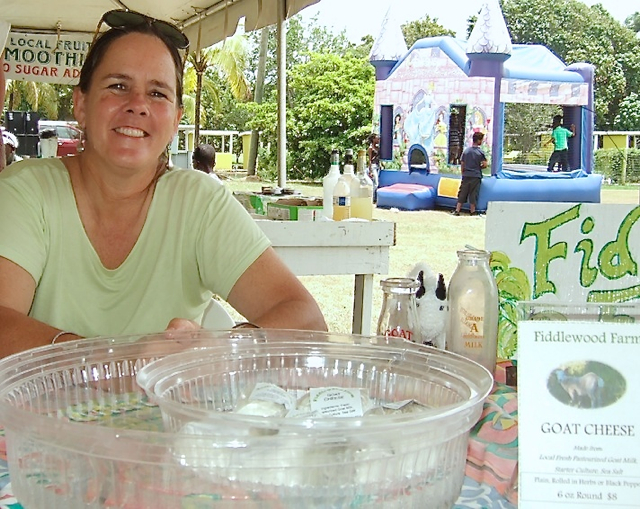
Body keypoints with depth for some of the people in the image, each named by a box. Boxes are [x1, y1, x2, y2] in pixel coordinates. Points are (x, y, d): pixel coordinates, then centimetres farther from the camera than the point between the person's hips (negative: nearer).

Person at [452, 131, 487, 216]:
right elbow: (485, 165, -8)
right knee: (473, 194, 4)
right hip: (476, 176, -3)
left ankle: (457, 210, 5)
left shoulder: (466, 150, 4)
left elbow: (462, 164, 7)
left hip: (466, 175, 3)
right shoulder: (480, 152, -7)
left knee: (462, 193, 7)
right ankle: (473, 211, 9)